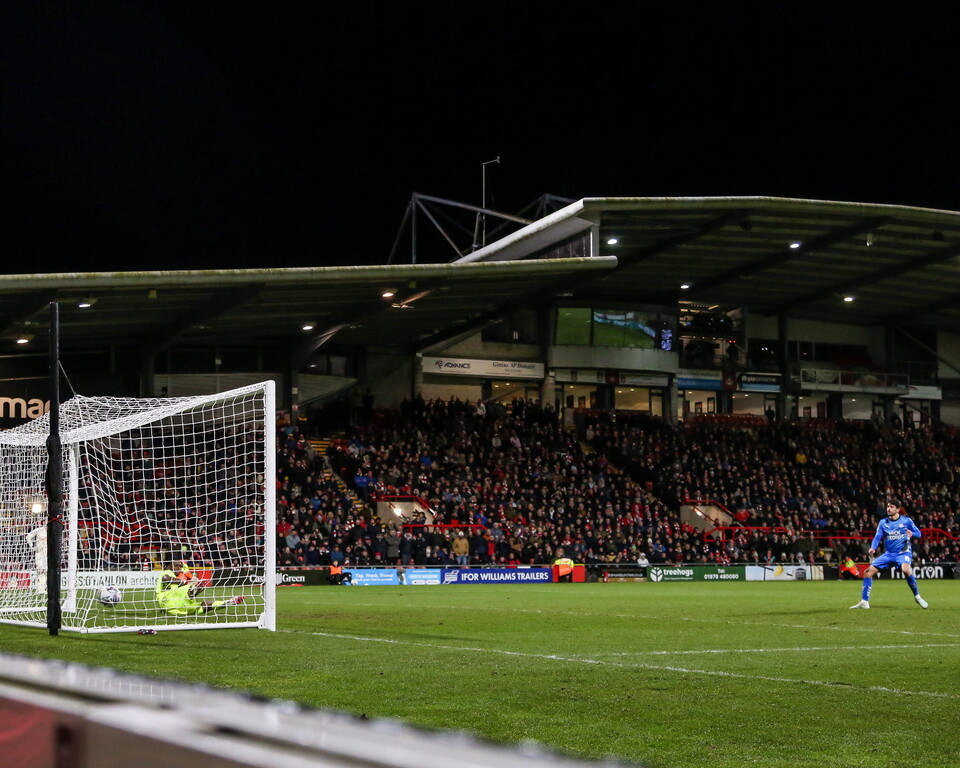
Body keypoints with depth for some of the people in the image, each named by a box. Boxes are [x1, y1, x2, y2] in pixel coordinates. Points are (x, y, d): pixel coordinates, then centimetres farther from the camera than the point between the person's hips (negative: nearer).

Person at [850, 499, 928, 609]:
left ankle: (917, 596, -15)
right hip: (888, 554, 4)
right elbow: (878, 537, -3)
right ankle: (864, 602, 0)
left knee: (906, 570, -35)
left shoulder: (906, 520, -2)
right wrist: (873, 548, -23)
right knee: (869, 571, -7)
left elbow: (918, 533, 4)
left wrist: (912, 534, -20)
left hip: (903, 552, -4)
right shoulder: (883, 522, 6)